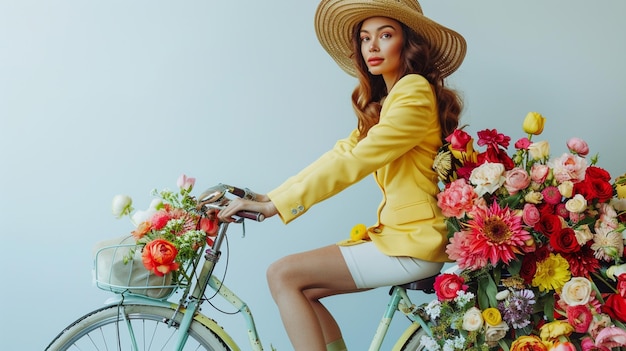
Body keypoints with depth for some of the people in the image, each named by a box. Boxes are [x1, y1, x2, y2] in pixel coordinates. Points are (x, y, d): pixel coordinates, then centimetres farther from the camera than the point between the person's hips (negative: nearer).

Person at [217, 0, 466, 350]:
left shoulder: (414, 92, -14)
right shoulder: (381, 103, 18)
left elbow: (352, 163, -23)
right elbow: (341, 154, 7)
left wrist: (274, 205, -23)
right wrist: (268, 197, -4)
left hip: (413, 243, -9)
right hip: (399, 233, 9)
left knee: (284, 275, -10)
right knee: (301, 289, 5)